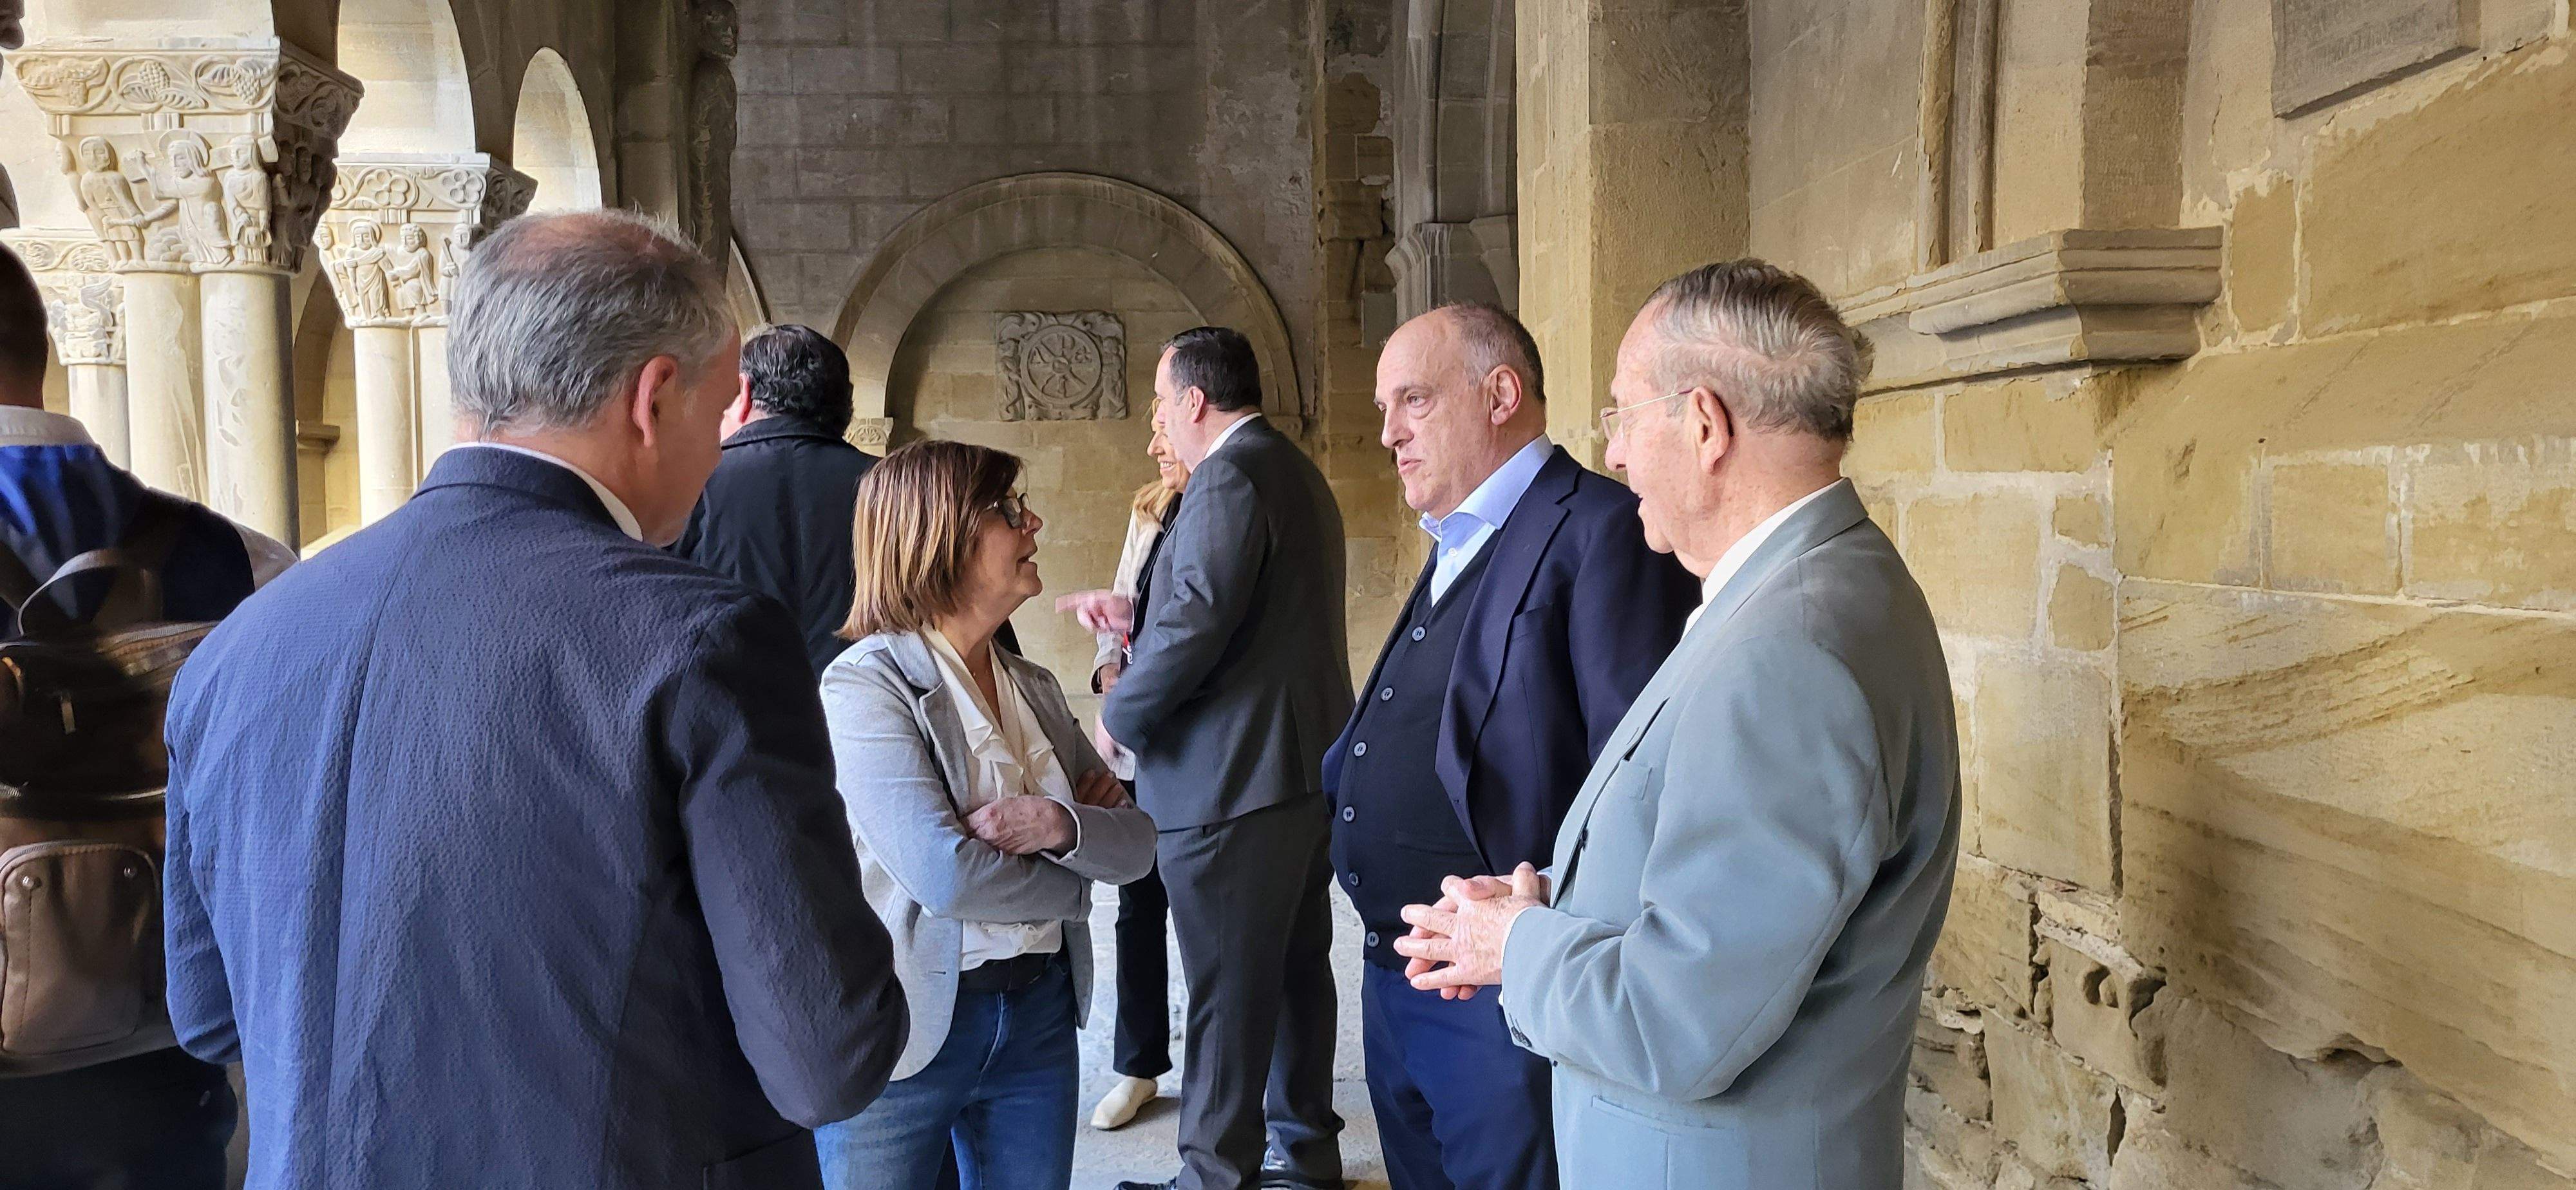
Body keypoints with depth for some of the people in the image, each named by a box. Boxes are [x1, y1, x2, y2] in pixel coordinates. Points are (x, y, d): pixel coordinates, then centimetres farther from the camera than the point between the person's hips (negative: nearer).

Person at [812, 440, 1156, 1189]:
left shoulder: (1033, 687, 7)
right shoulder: (866, 685, -14)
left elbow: (1138, 842, 2)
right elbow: (943, 874, -24)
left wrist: (1061, 824, -19)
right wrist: (1075, 883, -8)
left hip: (1040, 1012, 6)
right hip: (904, 1025, -6)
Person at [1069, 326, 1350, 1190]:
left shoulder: (1230, 477, -16)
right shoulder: (1297, 471, 16)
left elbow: (1199, 622, -25)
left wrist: (1119, 715, -10)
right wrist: (1137, 614, 14)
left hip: (1233, 779, -10)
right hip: (1308, 768, 10)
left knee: (1226, 992, -1)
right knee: (1298, 970, 18)